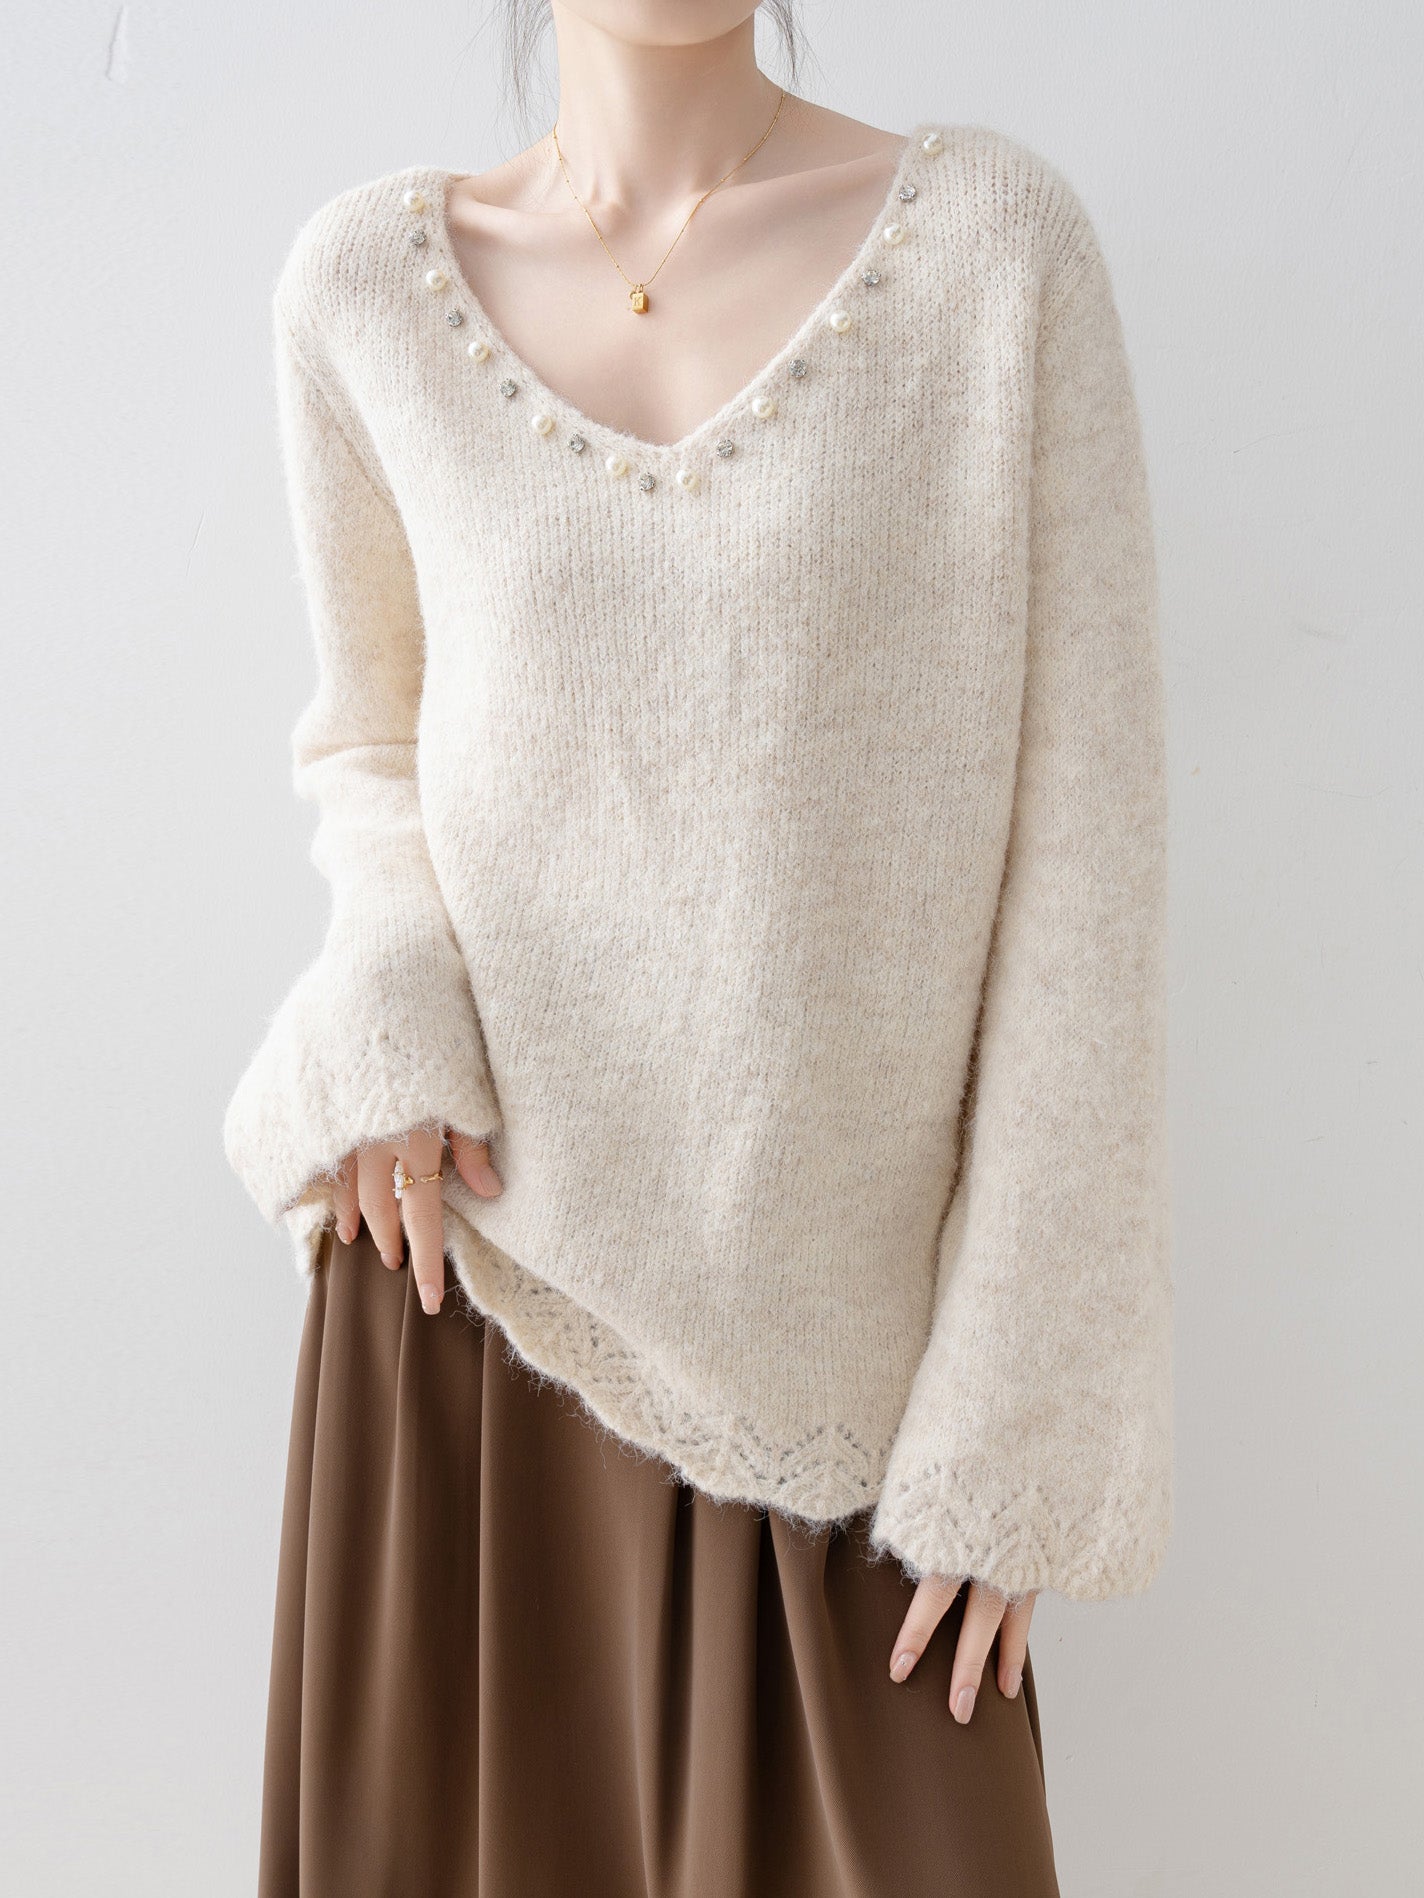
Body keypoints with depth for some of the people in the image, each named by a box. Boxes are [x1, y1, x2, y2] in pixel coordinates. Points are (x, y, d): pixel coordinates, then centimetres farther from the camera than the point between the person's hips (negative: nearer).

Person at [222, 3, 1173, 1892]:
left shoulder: (998, 239, -8)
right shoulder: (363, 283, -1)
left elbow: (1083, 849, -8)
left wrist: (1018, 1428, -9)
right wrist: (384, 1018, -8)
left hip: (832, 1314, -1)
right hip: (484, 1250, 2)